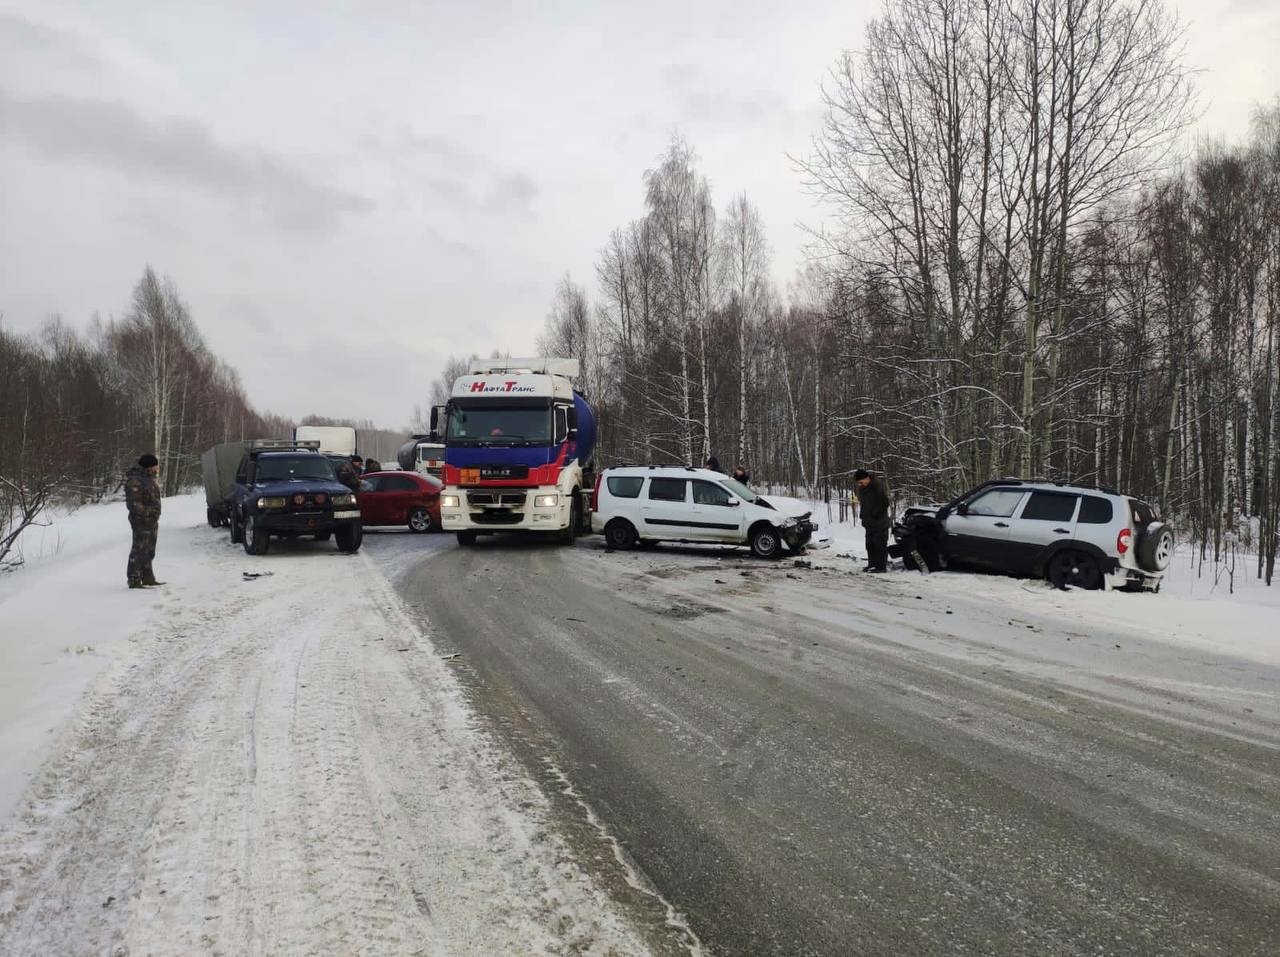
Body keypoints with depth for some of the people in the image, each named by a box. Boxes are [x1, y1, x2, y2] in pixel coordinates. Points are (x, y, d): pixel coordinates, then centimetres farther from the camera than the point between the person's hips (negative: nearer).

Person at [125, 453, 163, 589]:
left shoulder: (148, 478, 16)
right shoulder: (135, 481, -16)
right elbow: (134, 503, -22)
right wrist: (146, 515, -25)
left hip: (151, 522, 10)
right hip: (142, 522, -10)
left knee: (149, 552, 17)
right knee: (139, 551, -7)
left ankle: (148, 578, 27)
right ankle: (134, 580, -4)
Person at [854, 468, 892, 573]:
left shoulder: (878, 485, -17)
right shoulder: (861, 487, 8)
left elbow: (885, 503, -17)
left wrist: (875, 515, -14)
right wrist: (863, 515, 9)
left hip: (880, 522, -8)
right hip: (869, 522, 8)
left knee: (880, 544, -7)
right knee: (870, 544, 11)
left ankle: (881, 566, -4)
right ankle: (872, 564, 18)